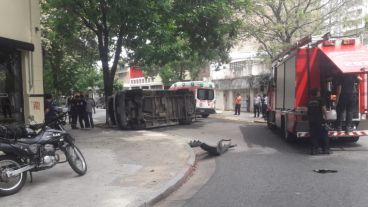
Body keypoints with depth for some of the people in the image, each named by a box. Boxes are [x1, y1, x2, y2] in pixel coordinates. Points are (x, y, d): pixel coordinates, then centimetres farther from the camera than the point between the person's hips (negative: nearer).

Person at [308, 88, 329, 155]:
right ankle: (325, 149, 4)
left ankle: (314, 149, 5)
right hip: (319, 120, -5)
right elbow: (324, 109, -13)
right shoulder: (320, 100, -4)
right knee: (323, 134, 3)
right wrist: (323, 114, 3)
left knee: (313, 135, 6)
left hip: (311, 120, 5)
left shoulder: (310, 101, 11)